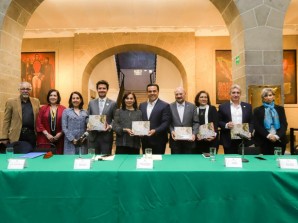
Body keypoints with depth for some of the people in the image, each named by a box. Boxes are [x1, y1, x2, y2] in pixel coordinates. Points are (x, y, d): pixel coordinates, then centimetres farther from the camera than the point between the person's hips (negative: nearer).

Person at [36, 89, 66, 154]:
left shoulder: (63, 109, 3)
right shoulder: (43, 109, 7)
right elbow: (39, 123, 2)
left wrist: (60, 134, -9)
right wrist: (47, 134, -8)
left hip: (59, 139, 0)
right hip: (45, 139, 1)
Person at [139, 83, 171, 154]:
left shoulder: (165, 105, -5)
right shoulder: (142, 105, 10)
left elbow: (166, 123, -11)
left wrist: (155, 131, -23)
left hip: (158, 141, -4)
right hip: (145, 140, 5)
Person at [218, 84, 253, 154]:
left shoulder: (247, 106, 11)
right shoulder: (223, 106, 4)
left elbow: (251, 122, 12)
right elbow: (218, 122, 3)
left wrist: (249, 132, -4)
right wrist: (226, 125, -16)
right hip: (229, 141, -2)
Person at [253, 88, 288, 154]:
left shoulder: (280, 109, 11)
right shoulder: (257, 110, 4)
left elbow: (284, 124, 3)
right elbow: (257, 126, -4)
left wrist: (277, 136, -12)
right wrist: (268, 135, -15)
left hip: (279, 140, 2)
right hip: (264, 141, -2)